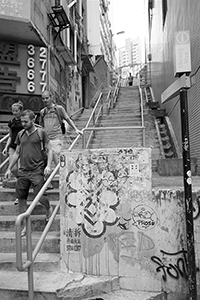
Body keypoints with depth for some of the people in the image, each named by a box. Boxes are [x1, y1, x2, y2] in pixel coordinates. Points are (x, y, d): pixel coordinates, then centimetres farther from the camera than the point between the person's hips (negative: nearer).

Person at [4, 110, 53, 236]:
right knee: (21, 198, 7)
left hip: (37, 170, -5)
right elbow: (17, 153, 19)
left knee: (39, 197, -8)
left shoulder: (41, 132, -3)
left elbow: (49, 150, -3)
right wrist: (9, 169, 17)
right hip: (23, 171, 5)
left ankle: (49, 208, 28)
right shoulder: (20, 134, 11)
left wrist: (48, 166, -16)